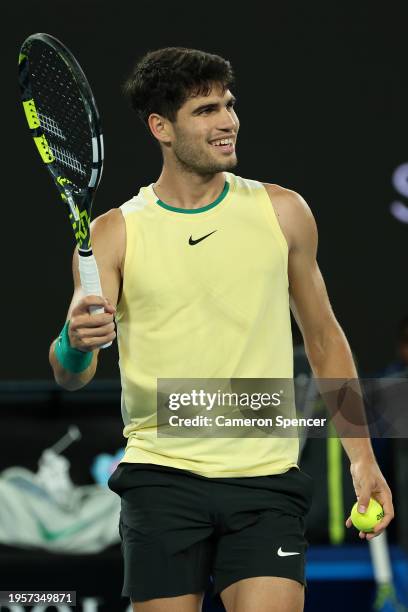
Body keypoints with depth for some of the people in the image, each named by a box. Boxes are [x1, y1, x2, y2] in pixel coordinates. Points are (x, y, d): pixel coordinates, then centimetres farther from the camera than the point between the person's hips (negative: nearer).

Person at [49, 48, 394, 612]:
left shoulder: (282, 212, 6)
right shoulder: (114, 234, 2)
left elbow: (324, 339, 15)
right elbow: (71, 375, -2)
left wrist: (362, 456, 9)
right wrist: (75, 342, -26)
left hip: (266, 481, 0)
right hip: (161, 480, 0)